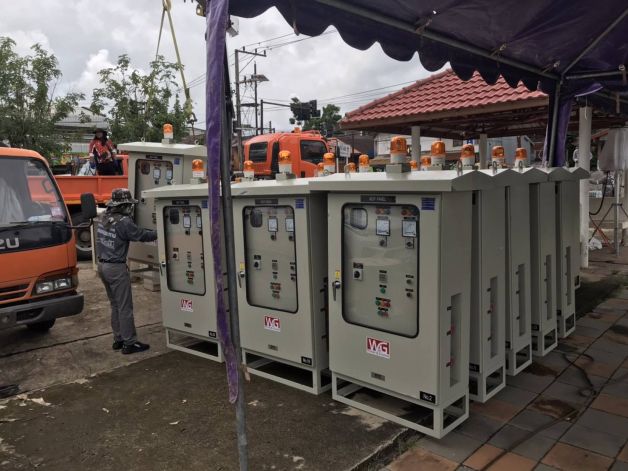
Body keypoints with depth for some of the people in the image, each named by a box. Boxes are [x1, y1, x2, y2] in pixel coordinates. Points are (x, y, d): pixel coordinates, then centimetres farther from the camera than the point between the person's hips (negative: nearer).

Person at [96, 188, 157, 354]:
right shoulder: (123, 222, -19)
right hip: (116, 268, -9)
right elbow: (142, 235, -11)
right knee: (125, 306, -1)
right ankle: (129, 343, 5)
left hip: (103, 265, 9)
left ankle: (118, 339, 24)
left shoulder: (104, 217, 6)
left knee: (115, 305, 17)